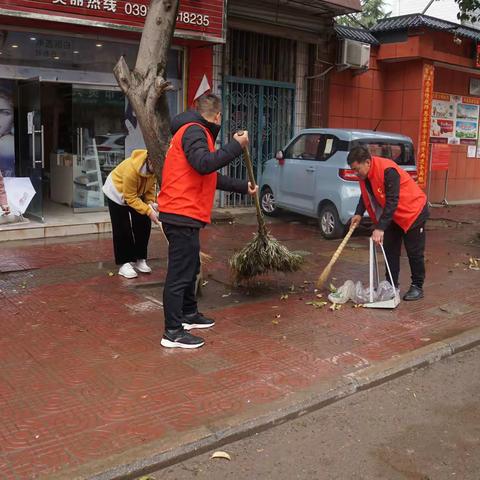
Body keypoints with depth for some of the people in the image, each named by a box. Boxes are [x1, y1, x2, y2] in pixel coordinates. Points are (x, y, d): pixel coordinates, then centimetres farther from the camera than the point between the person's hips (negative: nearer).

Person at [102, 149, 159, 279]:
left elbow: (151, 185, -5)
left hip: (137, 193, 6)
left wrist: (151, 202, -19)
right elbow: (130, 198, -33)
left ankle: (140, 260, 14)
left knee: (144, 225, 2)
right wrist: (148, 211, -39)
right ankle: (125, 263, 1)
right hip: (117, 192, -6)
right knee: (123, 229, -9)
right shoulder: (131, 169, -41)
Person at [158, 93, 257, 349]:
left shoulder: (196, 132, 22)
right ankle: (173, 332, -2)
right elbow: (204, 164, -28)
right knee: (180, 273, -7)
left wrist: (244, 187, 32)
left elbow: (212, 178, 28)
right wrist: (235, 145, -21)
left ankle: (189, 314, 35)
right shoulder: (194, 131, -10)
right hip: (182, 215, -11)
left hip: (182, 215, 11)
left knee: (190, 268, 21)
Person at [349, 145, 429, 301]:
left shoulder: (388, 171, -32)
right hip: (393, 215, 8)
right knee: (390, 249, 9)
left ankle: (417, 287, 12)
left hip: (413, 211, -8)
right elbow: (366, 195, 11)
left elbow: (392, 202, -35)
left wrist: (380, 228, -38)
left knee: (414, 252, 0)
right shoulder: (365, 174, -5)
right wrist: (359, 213, -6)